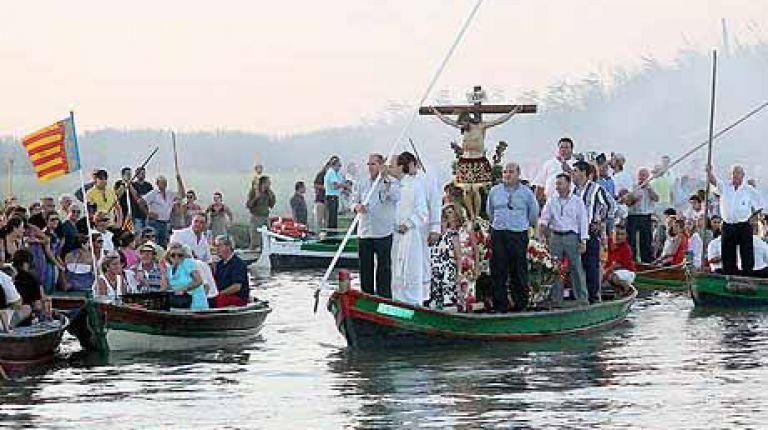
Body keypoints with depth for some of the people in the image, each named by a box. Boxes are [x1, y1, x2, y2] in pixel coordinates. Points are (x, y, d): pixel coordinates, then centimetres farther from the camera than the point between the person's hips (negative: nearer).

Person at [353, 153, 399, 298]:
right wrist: (357, 206, -8)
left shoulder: (391, 182, -2)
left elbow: (396, 197, -20)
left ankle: (385, 297, 3)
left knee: (384, 266, -2)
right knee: (365, 267, 10)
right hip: (364, 231, 5)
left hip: (383, 232, -5)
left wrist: (385, 179, -24)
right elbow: (354, 199, 15)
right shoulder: (363, 182, 13)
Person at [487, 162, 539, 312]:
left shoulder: (526, 192, 3)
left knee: (519, 271, -2)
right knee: (498, 271, -1)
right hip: (498, 235, 2)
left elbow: (534, 212, 16)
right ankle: (500, 304, 3)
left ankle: (521, 303, 5)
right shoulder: (494, 191, 9)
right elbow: (489, 211, 23)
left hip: (519, 235, -2)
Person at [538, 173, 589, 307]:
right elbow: (544, 218, 8)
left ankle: (582, 298, 0)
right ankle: (556, 299, 8)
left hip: (572, 236, -3)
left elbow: (583, 222, 3)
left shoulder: (577, 201, 4)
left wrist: (583, 242, -4)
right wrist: (542, 233, -12)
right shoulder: (551, 201, 11)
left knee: (576, 268, -4)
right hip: (555, 236, 3)